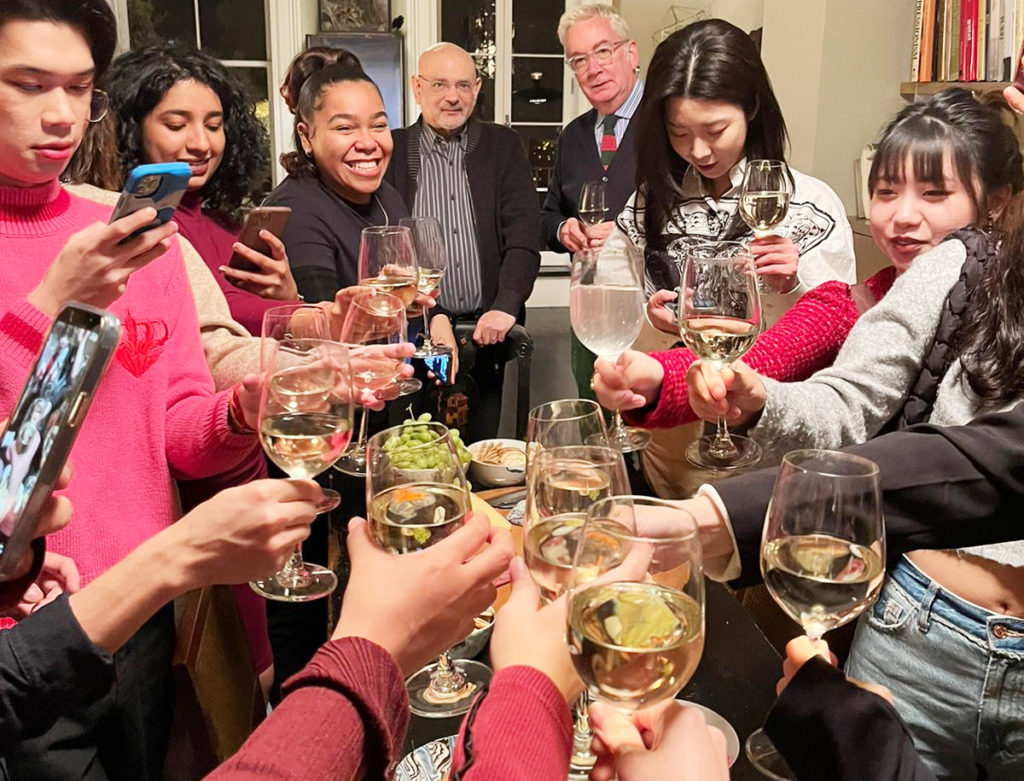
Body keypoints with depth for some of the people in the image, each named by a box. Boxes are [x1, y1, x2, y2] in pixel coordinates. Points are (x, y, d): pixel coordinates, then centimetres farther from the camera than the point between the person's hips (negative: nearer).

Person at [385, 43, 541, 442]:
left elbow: (523, 233, -2)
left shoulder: (503, 146, 8)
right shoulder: (391, 151, 4)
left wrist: (506, 307, -16)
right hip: (416, 331, -1)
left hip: (487, 330, 1)